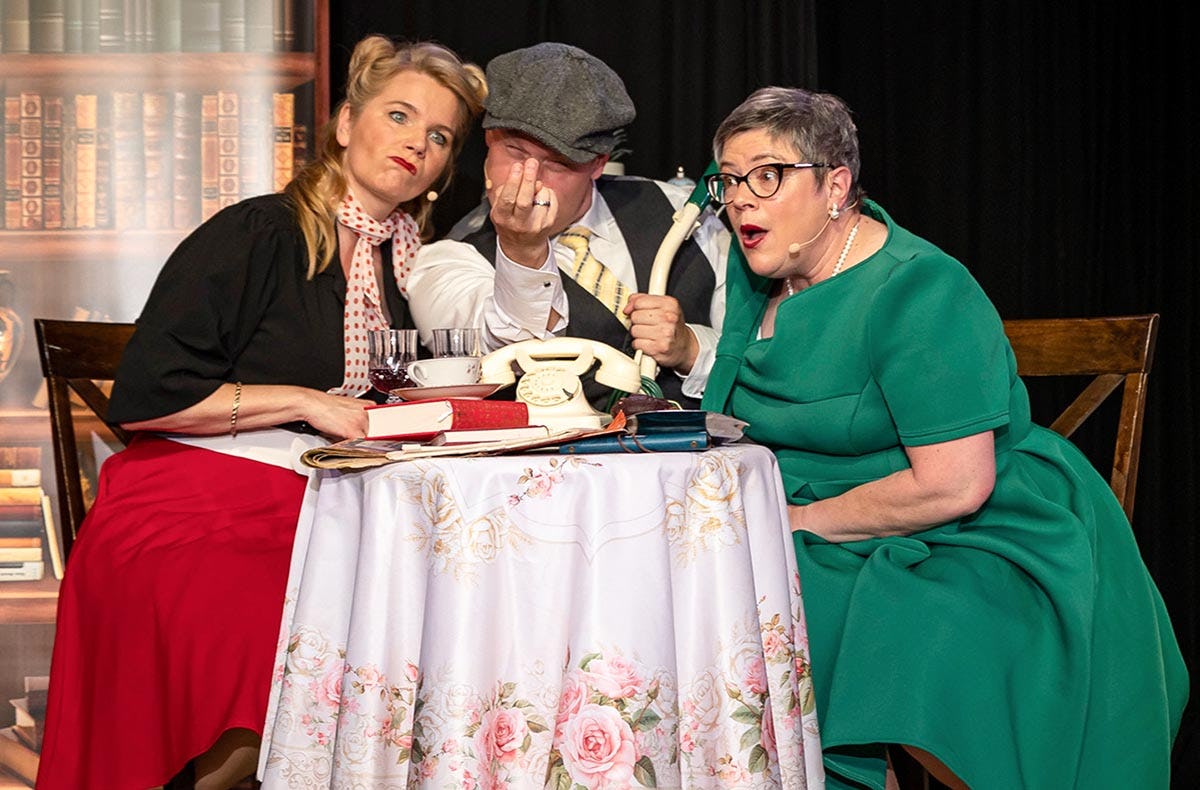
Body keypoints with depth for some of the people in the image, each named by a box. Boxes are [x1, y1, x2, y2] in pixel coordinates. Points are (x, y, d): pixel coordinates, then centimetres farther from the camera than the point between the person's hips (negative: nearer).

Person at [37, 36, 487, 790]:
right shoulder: (258, 235, -4)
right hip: (188, 517, -6)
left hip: (314, 523, 6)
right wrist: (302, 402, -10)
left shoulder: (400, 261, 17)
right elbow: (144, 398, -10)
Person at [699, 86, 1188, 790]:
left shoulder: (917, 293, -17)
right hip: (829, 550, 7)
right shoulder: (761, 271, 8)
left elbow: (954, 485, -22)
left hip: (977, 546, -7)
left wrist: (799, 519, -13)